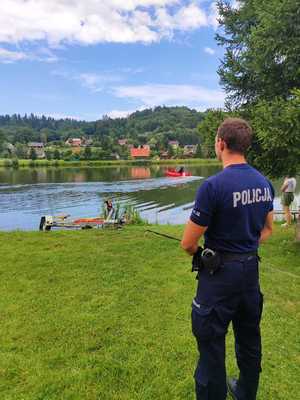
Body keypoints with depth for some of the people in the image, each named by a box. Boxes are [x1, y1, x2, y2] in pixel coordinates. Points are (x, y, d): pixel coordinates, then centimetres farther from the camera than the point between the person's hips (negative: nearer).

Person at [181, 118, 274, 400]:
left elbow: (188, 244, -17)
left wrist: (198, 254, 3)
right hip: (252, 269, 8)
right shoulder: (264, 183, 1)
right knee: (249, 338, 24)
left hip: (220, 273, -8)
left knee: (211, 344, 9)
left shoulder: (213, 186, -22)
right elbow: (267, 230, 13)